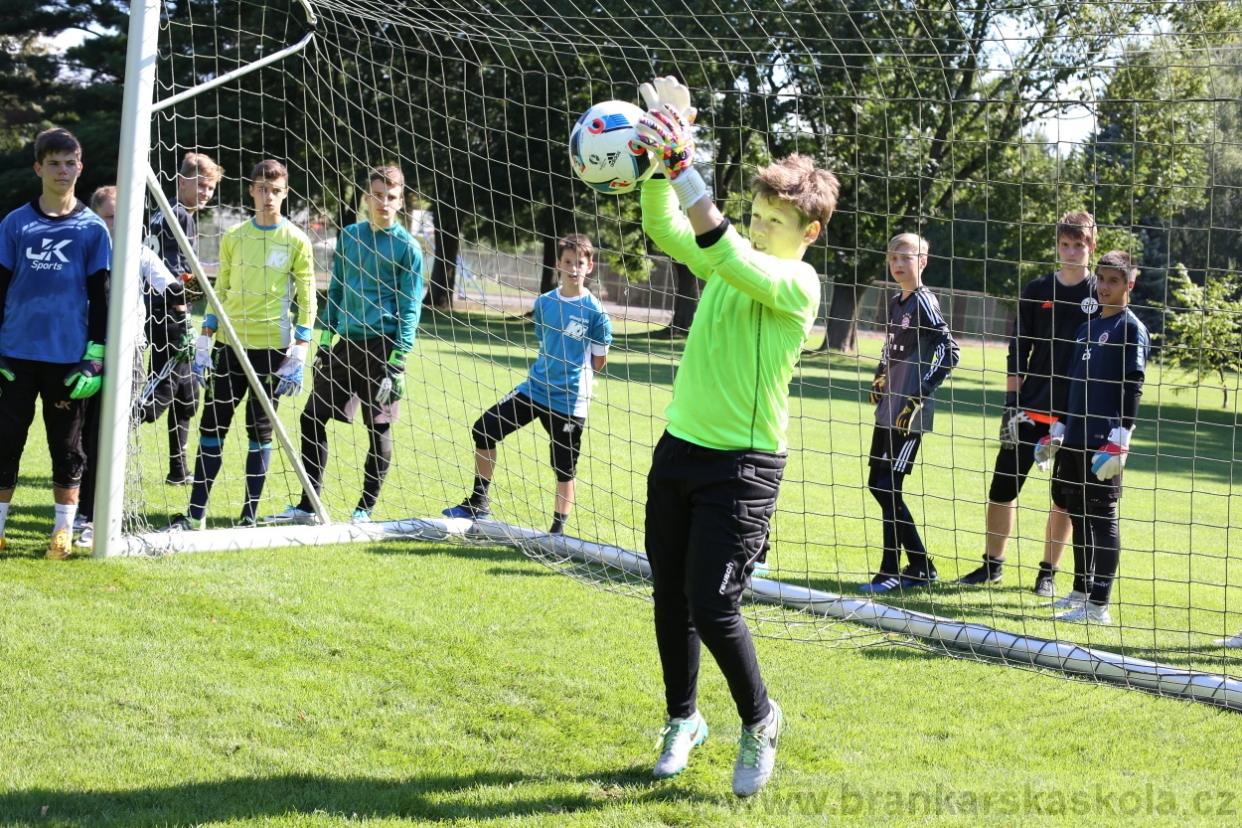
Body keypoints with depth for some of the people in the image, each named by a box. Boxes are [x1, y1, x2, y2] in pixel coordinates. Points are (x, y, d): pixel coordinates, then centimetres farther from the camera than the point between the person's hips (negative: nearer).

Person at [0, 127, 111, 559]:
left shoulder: (92, 229, 2)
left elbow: (99, 297, 4)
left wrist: (95, 358, -3)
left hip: (69, 357, -1)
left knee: (66, 443, 6)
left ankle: (64, 531, 14)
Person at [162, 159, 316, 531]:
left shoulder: (296, 241, -1)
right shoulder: (233, 237, 8)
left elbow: (307, 301, -1)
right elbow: (220, 292, 13)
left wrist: (298, 357, -8)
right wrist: (203, 345, 8)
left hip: (272, 347, -3)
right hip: (231, 345, 3)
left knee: (260, 430, 3)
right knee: (212, 426, 2)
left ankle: (249, 517, 10)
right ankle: (195, 514, 8)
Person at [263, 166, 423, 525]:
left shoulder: (407, 248, -5)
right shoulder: (349, 236, 11)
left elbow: (410, 309, -7)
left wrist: (398, 361, -13)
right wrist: (324, 341, 13)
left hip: (382, 347, -6)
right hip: (346, 343, 6)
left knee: (379, 428, 1)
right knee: (312, 417, 4)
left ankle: (365, 509, 12)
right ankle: (308, 507, 11)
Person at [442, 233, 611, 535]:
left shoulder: (594, 310, -10)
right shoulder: (544, 303, 4)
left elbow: (599, 360, -2)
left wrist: (574, 378, 7)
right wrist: (549, 374, 10)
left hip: (570, 400, -5)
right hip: (535, 388, 5)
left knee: (565, 467, 2)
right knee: (484, 429, 4)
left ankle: (558, 530, 15)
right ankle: (479, 502, 17)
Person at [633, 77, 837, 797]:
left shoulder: (798, 283, -13)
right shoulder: (731, 259, 9)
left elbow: (728, 257, -29)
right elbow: (665, 228, -3)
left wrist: (686, 169, -35)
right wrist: (662, 162, -19)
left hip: (742, 464, -7)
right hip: (680, 448, 7)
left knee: (713, 607, -10)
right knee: (670, 597, 11)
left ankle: (760, 720, 14)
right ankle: (683, 721, 29)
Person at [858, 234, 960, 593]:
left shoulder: (924, 302, -12)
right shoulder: (894, 302, 12)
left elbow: (950, 353, -18)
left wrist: (919, 396, -19)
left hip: (910, 415, -9)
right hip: (887, 409, 9)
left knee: (889, 488, -9)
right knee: (877, 486, 11)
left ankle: (892, 571, -1)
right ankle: (920, 567, 18)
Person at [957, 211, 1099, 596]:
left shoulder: (1101, 295, 0)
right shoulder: (1037, 291, 5)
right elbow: (1018, 352, 6)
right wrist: (1011, 402, -2)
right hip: (1032, 406, 2)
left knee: (1065, 496, 6)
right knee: (1003, 485, 2)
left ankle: (1048, 573, 16)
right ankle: (993, 565, 15)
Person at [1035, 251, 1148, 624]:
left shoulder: (1131, 329, -6)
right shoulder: (1087, 327, 18)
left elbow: (1133, 389, -11)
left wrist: (1119, 442, -17)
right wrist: (1056, 433, 22)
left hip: (1105, 442, -8)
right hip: (1074, 438, 8)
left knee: (1102, 517, -6)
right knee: (1078, 514, 13)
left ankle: (1099, 605, -6)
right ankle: (1081, 592, 23)